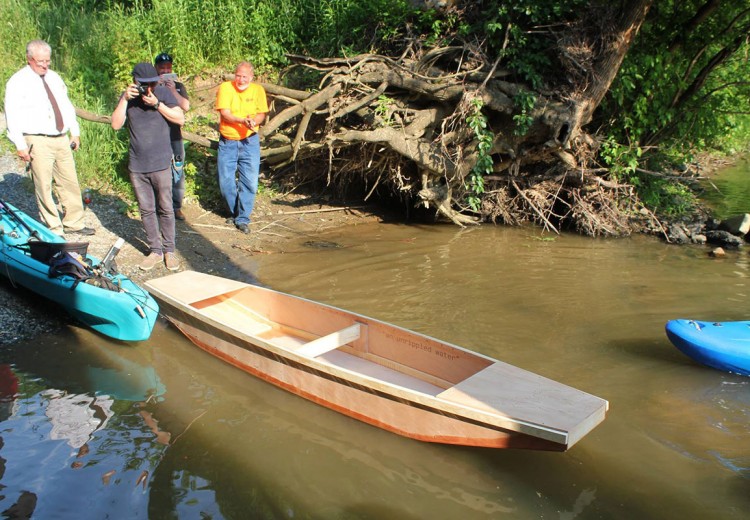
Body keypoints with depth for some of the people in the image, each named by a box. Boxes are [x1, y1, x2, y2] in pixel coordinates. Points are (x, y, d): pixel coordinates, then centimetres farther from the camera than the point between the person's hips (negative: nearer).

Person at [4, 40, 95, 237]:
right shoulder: (18, 82, -5)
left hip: (62, 139, 6)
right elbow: (12, 116, -9)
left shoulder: (54, 78, 14)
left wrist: (75, 132, 14)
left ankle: (73, 223, 21)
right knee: (44, 187, -2)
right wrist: (20, 145, -14)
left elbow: (67, 106, 20)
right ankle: (54, 230, 7)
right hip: (38, 143, -6)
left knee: (70, 183, 9)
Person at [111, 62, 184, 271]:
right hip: (137, 165, 3)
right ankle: (155, 250, 18)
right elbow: (116, 124, -5)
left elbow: (180, 118, -7)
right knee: (146, 210, 8)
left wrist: (157, 104, -16)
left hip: (160, 164, -2)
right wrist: (124, 99, -13)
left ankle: (169, 250, 14)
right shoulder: (128, 97, 4)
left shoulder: (163, 93, -1)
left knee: (165, 209, 2)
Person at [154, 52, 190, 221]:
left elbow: (186, 106, -3)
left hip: (175, 137, 2)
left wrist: (172, 90, -13)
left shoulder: (178, 86, 11)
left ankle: (176, 207, 13)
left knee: (178, 173, 3)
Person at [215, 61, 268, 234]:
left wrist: (254, 121, -21)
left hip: (250, 141, 0)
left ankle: (243, 218, 9)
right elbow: (224, 113, -13)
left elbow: (262, 114, 2)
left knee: (249, 181, -3)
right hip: (227, 142, 0)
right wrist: (242, 120, -30)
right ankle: (234, 212, 27)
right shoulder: (225, 87, -5)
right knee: (225, 181, 4)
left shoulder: (258, 90, 0)